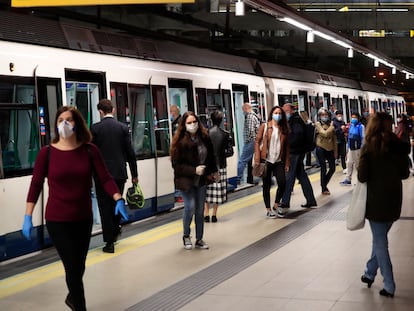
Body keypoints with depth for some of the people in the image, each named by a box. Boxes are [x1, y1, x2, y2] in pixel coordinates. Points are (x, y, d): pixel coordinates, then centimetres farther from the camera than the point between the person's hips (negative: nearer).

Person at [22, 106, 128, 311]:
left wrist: (118, 199, -24)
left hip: (84, 218, 3)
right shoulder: (47, 153, -8)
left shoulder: (89, 150, -4)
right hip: (57, 220, -3)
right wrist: (28, 217, -8)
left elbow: (105, 178, -8)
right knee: (73, 267, -5)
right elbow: (36, 185, -5)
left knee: (79, 266, 18)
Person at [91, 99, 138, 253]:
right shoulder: (123, 128, 1)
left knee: (105, 207, 2)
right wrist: (134, 174, 9)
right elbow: (130, 152, 1)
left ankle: (109, 242, 3)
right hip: (120, 173, 2)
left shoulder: (95, 128, -6)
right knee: (117, 203, 20)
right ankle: (115, 231, 30)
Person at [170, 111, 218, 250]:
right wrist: (194, 170, -23)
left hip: (201, 180, 5)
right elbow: (177, 165, -15)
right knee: (190, 207, -14)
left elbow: (210, 156, 14)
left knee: (200, 210, 8)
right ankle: (186, 236, 10)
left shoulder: (204, 137, 0)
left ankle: (199, 239, 21)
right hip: (186, 181, -5)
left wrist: (212, 171, 8)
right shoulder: (180, 142, -15)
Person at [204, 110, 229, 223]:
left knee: (207, 189, 8)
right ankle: (214, 215, 10)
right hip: (220, 164, 0)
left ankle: (206, 214, 6)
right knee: (218, 190, 7)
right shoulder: (225, 134, -6)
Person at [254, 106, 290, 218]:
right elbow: (257, 142, -2)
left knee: (282, 183, -9)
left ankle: (276, 206, 12)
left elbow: (286, 146, 9)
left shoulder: (284, 129, 8)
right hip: (266, 160, -2)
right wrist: (257, 159, -10)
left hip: (279, 161, 2)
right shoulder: (264, 126, 0)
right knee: (267, 185, 4)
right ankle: (268, 210, 14)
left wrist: (287, 162, 4)